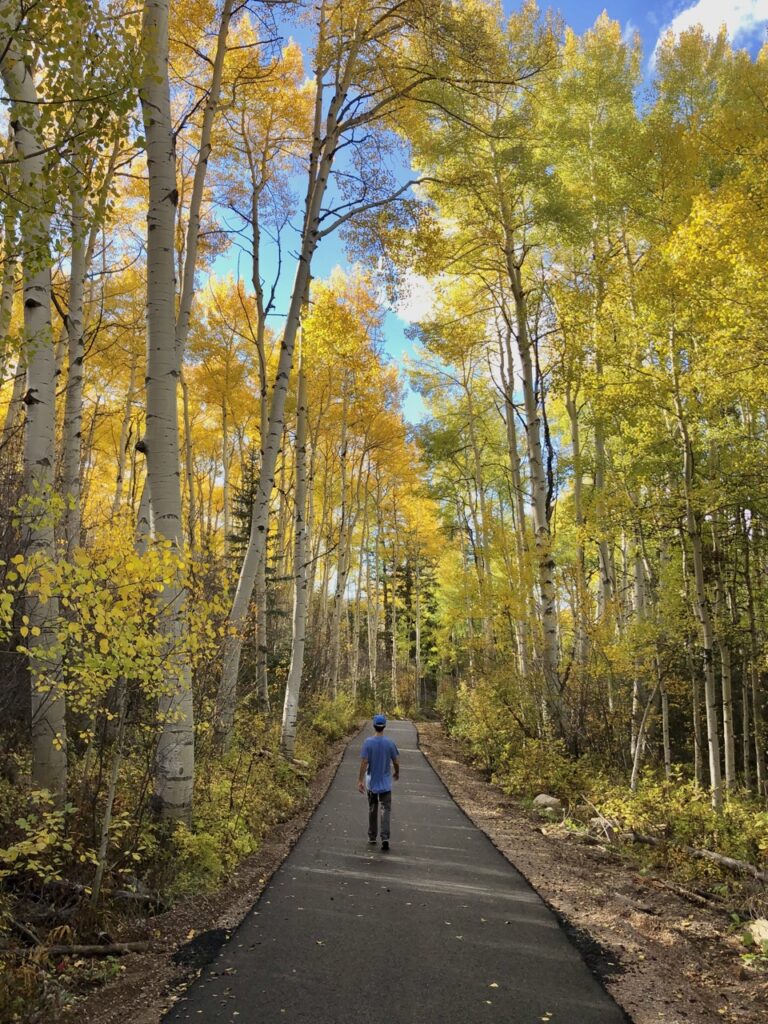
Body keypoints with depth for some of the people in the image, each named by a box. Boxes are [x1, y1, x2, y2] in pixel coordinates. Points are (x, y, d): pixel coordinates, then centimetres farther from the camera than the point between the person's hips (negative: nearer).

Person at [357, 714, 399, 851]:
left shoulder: (368, 742, -11)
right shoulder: (389, 743, -8)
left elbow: (364, 763, -14)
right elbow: (396, 762, 0)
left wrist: (360, 780, -11)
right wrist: (396, 773, 19)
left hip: (371, 782, 0)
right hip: (385, 783, 0)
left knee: (372, 809, 14)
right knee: (385, 810, 1)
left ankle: (372, 837, 23)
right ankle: (385, 837, -12)